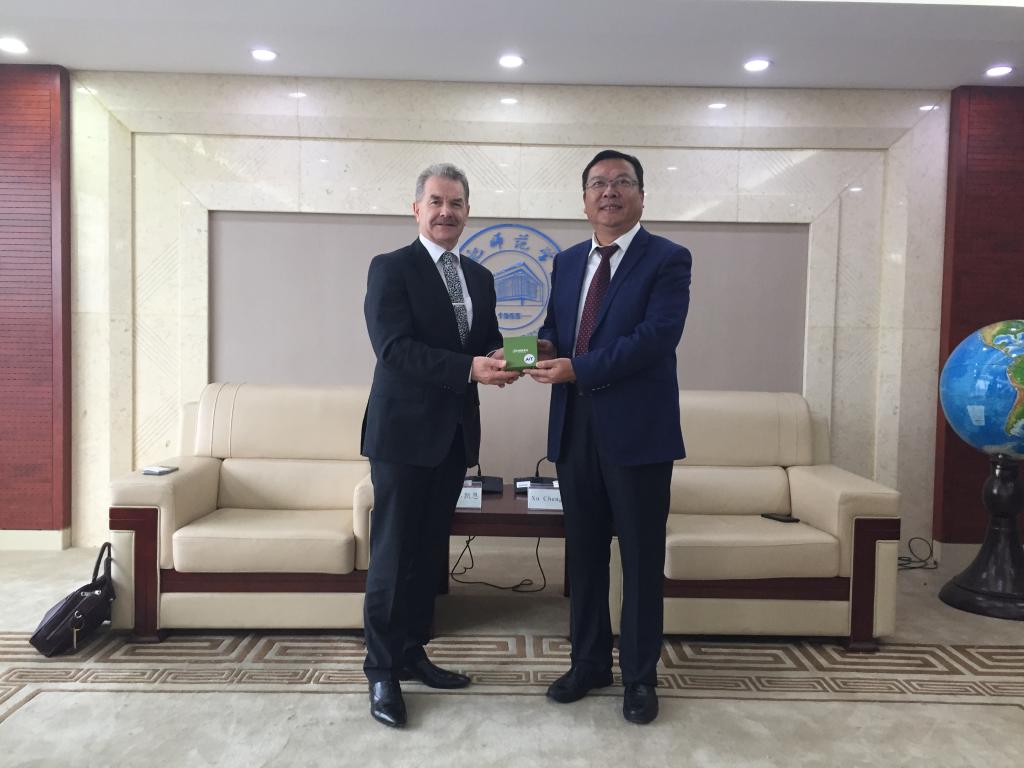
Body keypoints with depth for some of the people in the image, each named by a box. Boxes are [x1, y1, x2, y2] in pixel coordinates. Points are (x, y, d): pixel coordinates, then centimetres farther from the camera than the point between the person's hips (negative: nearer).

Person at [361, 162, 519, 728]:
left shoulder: (479, 277, 14)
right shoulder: (390, 268, -6)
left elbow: (487, 341, 15)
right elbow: (394, 347, -18)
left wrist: (500, 359, -10)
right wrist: (469, 367, -27)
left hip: (455, 433, 6)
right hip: (404, 431, -6)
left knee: (430, 552, 14)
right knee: (393, 555, 1)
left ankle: (412, 653, 29)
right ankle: (382, 671, 15)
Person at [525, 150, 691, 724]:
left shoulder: (668, 259, -4)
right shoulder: (567, 261, 14)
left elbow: (657, 336, -17)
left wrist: (577, 368, -20)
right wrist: (545, 347, -6)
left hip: (637, 428, -5)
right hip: (574, 427, 5)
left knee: (642, 557, 6)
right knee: (584, 553, 14)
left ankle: (640, 676, 23)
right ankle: (589, 662, 31)